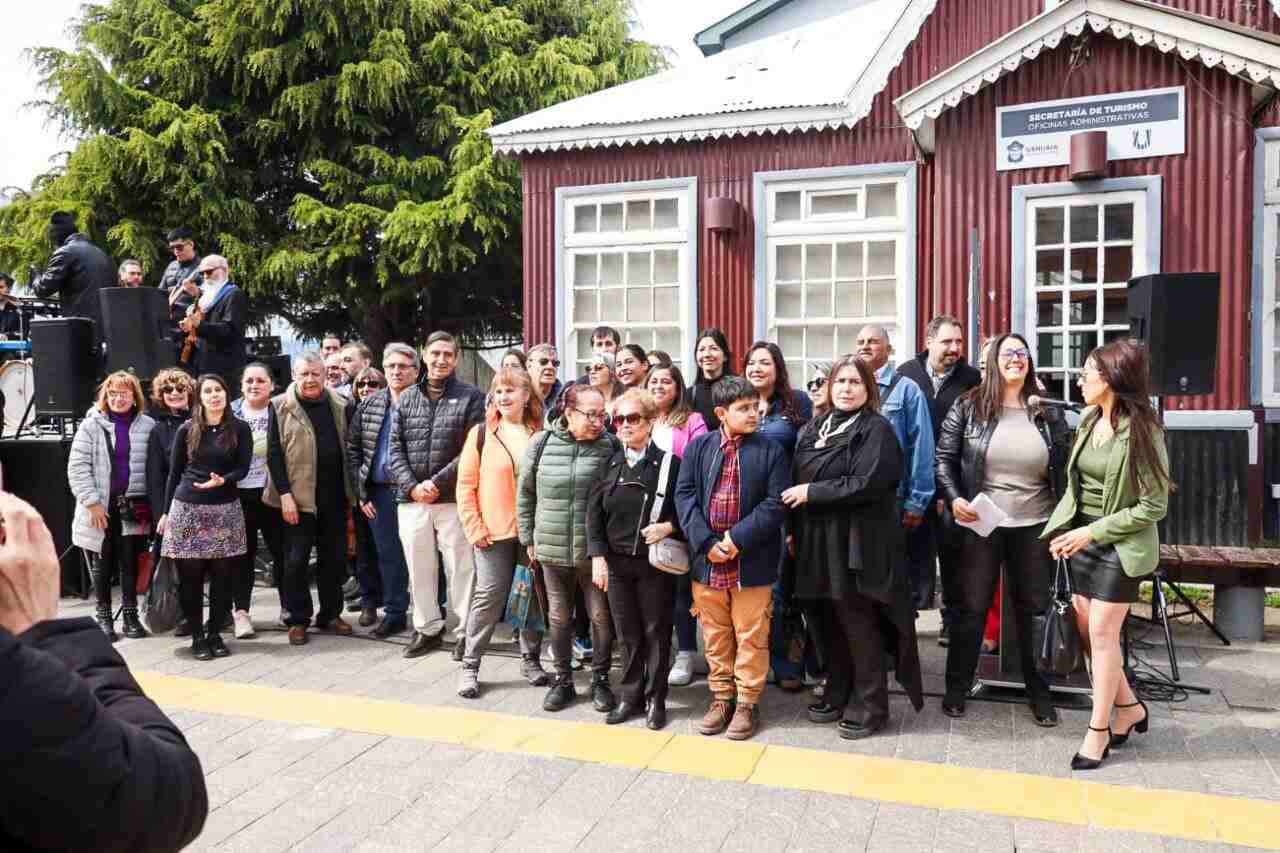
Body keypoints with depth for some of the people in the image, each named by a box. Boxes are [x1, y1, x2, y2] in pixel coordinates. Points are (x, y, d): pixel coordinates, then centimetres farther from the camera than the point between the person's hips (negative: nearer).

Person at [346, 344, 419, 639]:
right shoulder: (368, 405, 8)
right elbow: (352, 448, 10)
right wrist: (361, 493, 4)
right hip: (380, 493, 4)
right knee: (388, 555, 12)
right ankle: (394, 613, 24)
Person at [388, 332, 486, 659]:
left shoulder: (472, 397, -1)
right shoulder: (407, 398, 12)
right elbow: (395, 448, 8)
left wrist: (437, 482, -13)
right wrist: (411, 485, -7)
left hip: (453, 498, -4)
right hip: (412, 498, 4)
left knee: (460, 568, 1)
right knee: (419, 568, 12)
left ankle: (464, 631, 14)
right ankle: (428, 628, 26)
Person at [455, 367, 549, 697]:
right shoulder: (481, 433, 0)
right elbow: (465, 486, -1)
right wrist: (474, 528, -7)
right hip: (494, 533, -2)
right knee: (490, 596, -3)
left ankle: (530, 659, 26)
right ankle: (470, 666, 11)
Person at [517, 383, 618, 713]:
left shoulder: (610, 446, -7)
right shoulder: (540, 444, -3)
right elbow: (525, 494, 6)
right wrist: (528, 538, 6)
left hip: (595, 550, -1)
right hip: (552, 549, 2)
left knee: (601, 617, 7)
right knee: (558, 617, 14)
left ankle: (600, 679, 25)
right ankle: (563, 680, 30)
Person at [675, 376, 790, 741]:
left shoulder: (771, 450, -2)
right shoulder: (698, 447, 3)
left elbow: (775, 504, -9)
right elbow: (685, 496, -2)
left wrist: (737, 538, -16)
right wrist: (706, 542, -13)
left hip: (752, 562, -2)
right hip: (707, 560, 2)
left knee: (751, 636, 7)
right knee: (715, 636, 14)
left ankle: (747, 702, 22)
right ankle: (721, 698, 29)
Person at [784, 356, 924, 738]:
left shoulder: (876, 430, -7)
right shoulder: (813, 429, 13)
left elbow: (865, 484, -19)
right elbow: (796, 482, 16)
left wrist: (811, 492, -15)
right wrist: (794, 529, 6)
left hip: (859, 544, -6)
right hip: (820, 542, 6)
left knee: (860, 626, 2)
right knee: (835, 623, 14)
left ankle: (870, 707, 15)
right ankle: (838, 695, 28)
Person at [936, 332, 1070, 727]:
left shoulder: (1047, 414, 5)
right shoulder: (969, 407, -2)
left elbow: (1062, 472, 9)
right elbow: (944, 458, -1)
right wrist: (954, 499, -15)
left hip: (1034, 527, 2)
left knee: (1033, 609, 12)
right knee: (971, 607, 7)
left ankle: (1039, 692, 27)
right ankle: (957, 687, 21)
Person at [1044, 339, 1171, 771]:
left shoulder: (1142, 431, -16)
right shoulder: (1088, 420, 3)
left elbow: (1154, 506, -14)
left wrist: (1093, 532, -17)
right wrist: (1063, 528, -2)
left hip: (1120, 545, -6)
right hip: (1082, 538, 7)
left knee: (1102, 634, -2)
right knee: (1086, 630, 11)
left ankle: (1098, 730, 12)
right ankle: (1129, 708, 31)